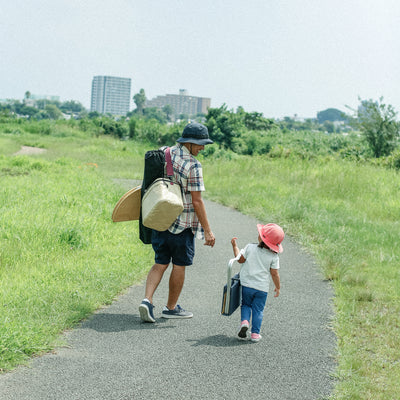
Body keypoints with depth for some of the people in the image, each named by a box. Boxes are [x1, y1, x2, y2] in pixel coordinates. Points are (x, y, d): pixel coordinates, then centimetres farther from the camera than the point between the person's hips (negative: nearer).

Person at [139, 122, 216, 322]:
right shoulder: (193, 165, -16)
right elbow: (196, 201, -17)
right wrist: (207, 230, -12)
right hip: (183, 223, -6)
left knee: (160, 264, 12)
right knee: (179, 265, 8)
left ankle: (147, 300, -6)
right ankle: (171, 308, 20)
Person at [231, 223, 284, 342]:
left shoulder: (250, 247, -7)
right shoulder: (274, 256, -6)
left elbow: (240, 259, 3)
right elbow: (274, 273, -3)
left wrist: (235, 246, 17)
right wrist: (278, 287, 11)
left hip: (247, 284, 0)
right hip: (262, 287, 0)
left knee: (246, 304, 19)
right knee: (258, 309, 10)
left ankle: (244, 321, -7)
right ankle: (255, 333, 6)